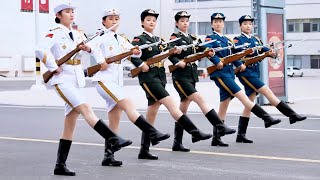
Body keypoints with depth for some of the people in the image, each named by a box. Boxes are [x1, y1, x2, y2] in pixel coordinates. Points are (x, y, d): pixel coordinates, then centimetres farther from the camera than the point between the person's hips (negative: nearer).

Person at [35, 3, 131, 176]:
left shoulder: (77, 35, 16)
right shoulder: (55, 34, -5)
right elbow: (41, 50, -21)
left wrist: (88, 49, -2)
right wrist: (54, 68, -19)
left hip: (76, 80, 7)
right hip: (62, 79, -7)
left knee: (70, 125, 5)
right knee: (86, 108, -23)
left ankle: (60, 165, 9)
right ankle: (114, 139, -31)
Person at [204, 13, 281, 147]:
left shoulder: (227, 40, 22)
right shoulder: (211, 38, 0)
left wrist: (240, 65, 2)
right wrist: (217, 62, -27)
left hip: (229, 73, 8)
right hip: (220, 74, -8)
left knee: (223, 106, 7)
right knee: (241, 96, -15)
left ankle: (216, 138, 10)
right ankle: (266, 118, -19)